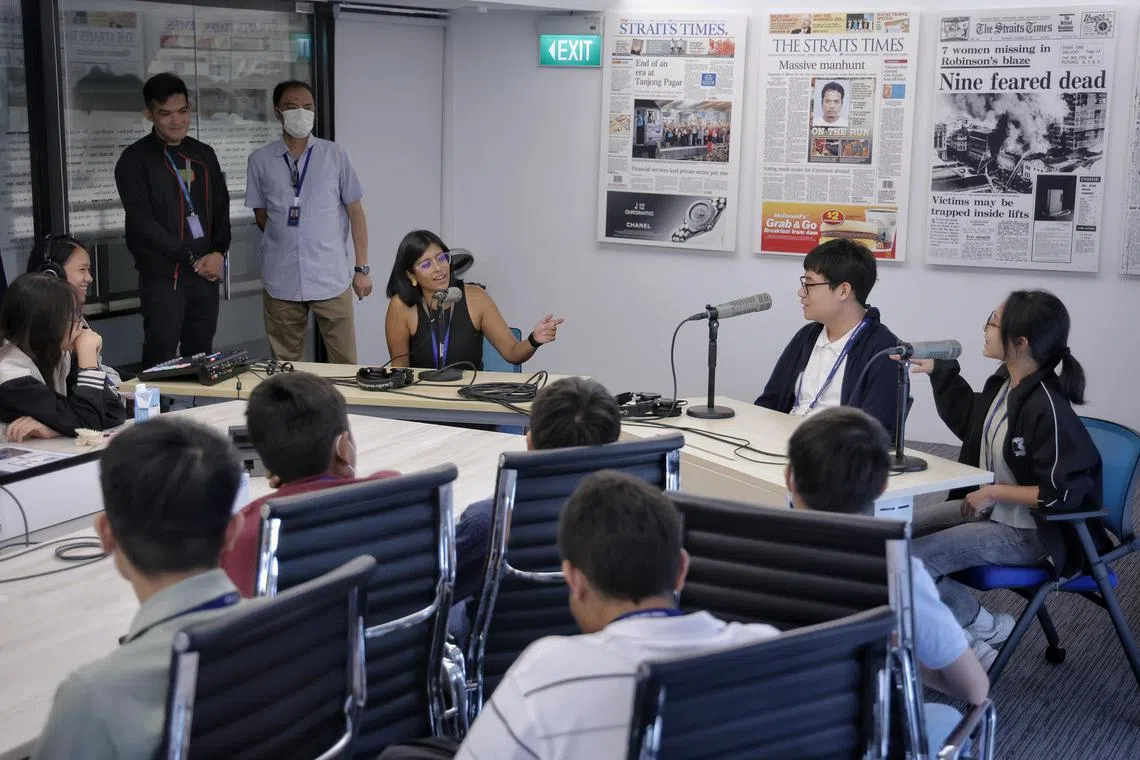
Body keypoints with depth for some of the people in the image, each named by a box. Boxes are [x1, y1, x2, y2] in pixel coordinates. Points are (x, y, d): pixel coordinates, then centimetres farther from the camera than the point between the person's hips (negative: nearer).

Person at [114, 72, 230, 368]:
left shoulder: (204, 155, 15)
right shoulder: (135, 160, -3)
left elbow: (221, 211, 16)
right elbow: (142, 223, -10)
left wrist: (219, 253, -4)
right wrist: (192, 259, -13)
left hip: (206, 275, 5)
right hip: (162, 279, -5)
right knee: (161, 362, -9)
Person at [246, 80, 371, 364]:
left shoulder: (334, 154, 3)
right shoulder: (260, 160, 4)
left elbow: (355, 212, 4)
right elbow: (261, 216, 14)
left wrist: (362, 269, 1)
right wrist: (285, 240, 2)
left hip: (332, 279, -1)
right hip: (282, 282, 1)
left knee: (345, 363, -1)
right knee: (286, 367, 8)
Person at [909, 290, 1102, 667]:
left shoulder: (1048, 408, -28)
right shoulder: (1004, 382, -2)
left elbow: (1062, 494, -27)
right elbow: (968, 418, 22)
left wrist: (995, 493, -20)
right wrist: (939, 371, 15)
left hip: (1025, 532, -9)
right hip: (987, 505, 9)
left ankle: (987, 629, 5)